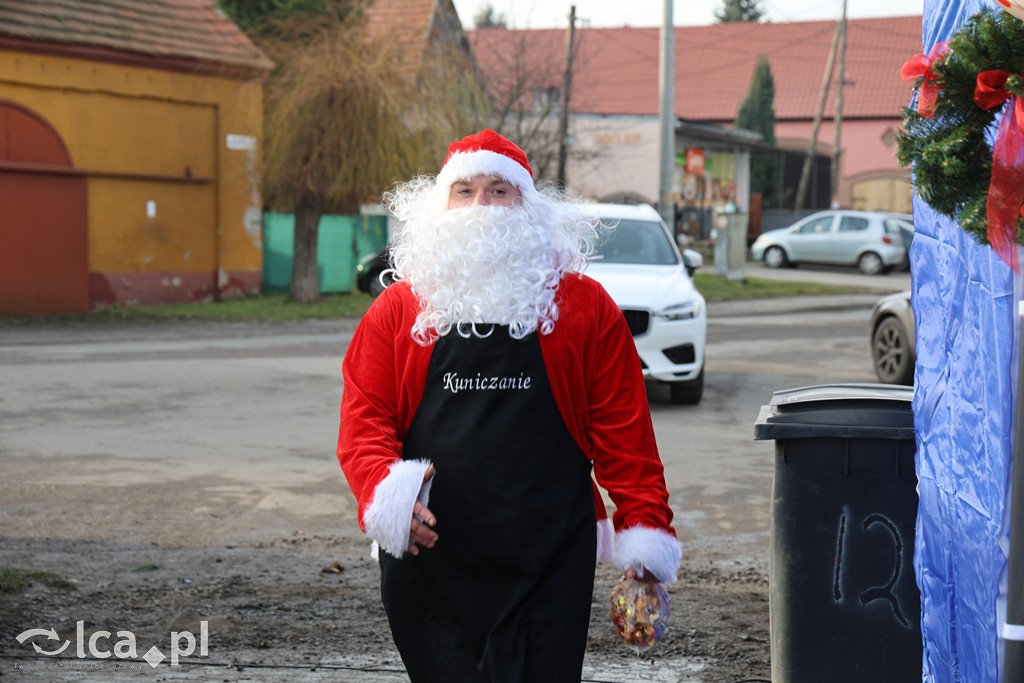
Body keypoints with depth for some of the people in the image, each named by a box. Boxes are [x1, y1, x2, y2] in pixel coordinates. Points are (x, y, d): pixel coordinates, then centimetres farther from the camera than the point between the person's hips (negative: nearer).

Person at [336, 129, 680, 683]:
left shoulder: (585, 307, 4)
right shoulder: (396, 310, 6)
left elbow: (622, 429, 3)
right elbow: (364, 419, 3)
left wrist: (644, 527, -3)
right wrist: (385, 492, -16)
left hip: (551, 566, 0)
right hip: (428, 559, 1)